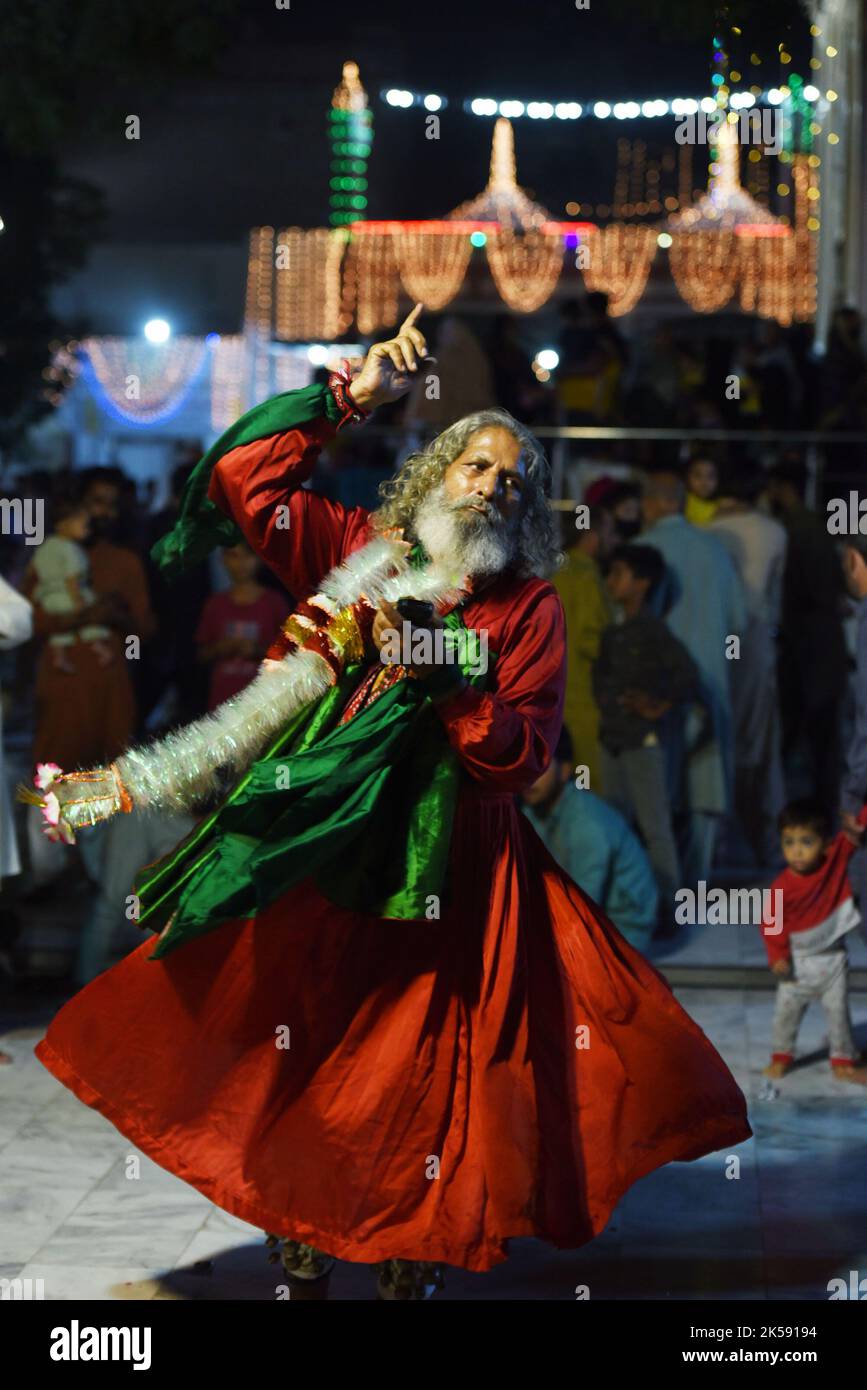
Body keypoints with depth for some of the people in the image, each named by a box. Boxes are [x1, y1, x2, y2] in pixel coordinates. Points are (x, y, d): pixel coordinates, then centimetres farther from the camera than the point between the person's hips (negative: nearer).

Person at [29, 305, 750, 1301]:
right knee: (304, 1042, 7)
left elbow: (523, 754, -5)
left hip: (450, 860, -1)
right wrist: (350, 397, -3)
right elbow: (240, 478, -1)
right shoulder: (356, 552, 7)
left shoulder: (528, 609, 3)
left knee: (426, 1064, 2)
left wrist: (446, 677, -19)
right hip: (322, 844, 1)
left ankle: (413, 1246, 20)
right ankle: (302, 1221, 26)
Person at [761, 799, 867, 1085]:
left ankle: (843, 1062, 17)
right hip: (798, 961, -1)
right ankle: (781, 1056, 26)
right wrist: (777, 956, -21)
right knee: (786, 1011, 9)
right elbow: (771, 923, -14)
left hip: (833, 957, 1)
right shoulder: (782, 887, -21)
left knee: (838, 1011, 6)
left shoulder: (836, 856, -14)